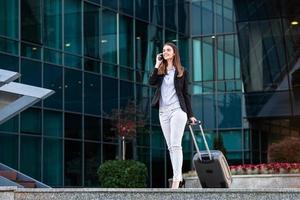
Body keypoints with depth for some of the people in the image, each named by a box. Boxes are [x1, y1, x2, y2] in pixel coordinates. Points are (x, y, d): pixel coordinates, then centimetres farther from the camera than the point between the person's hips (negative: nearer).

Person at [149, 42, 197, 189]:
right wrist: (157, 64, -5)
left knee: (175, 145, -13)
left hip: (177, 110, -4)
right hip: (163, 112, 5)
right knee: (170, 147, 5)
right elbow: (151, 82, -7)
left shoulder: (181, 72, 4)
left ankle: (176, 180, -17)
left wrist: (190, 115, 2)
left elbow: (186, 94, 5)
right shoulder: (160, 71, 13)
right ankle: (179, 177, 10)